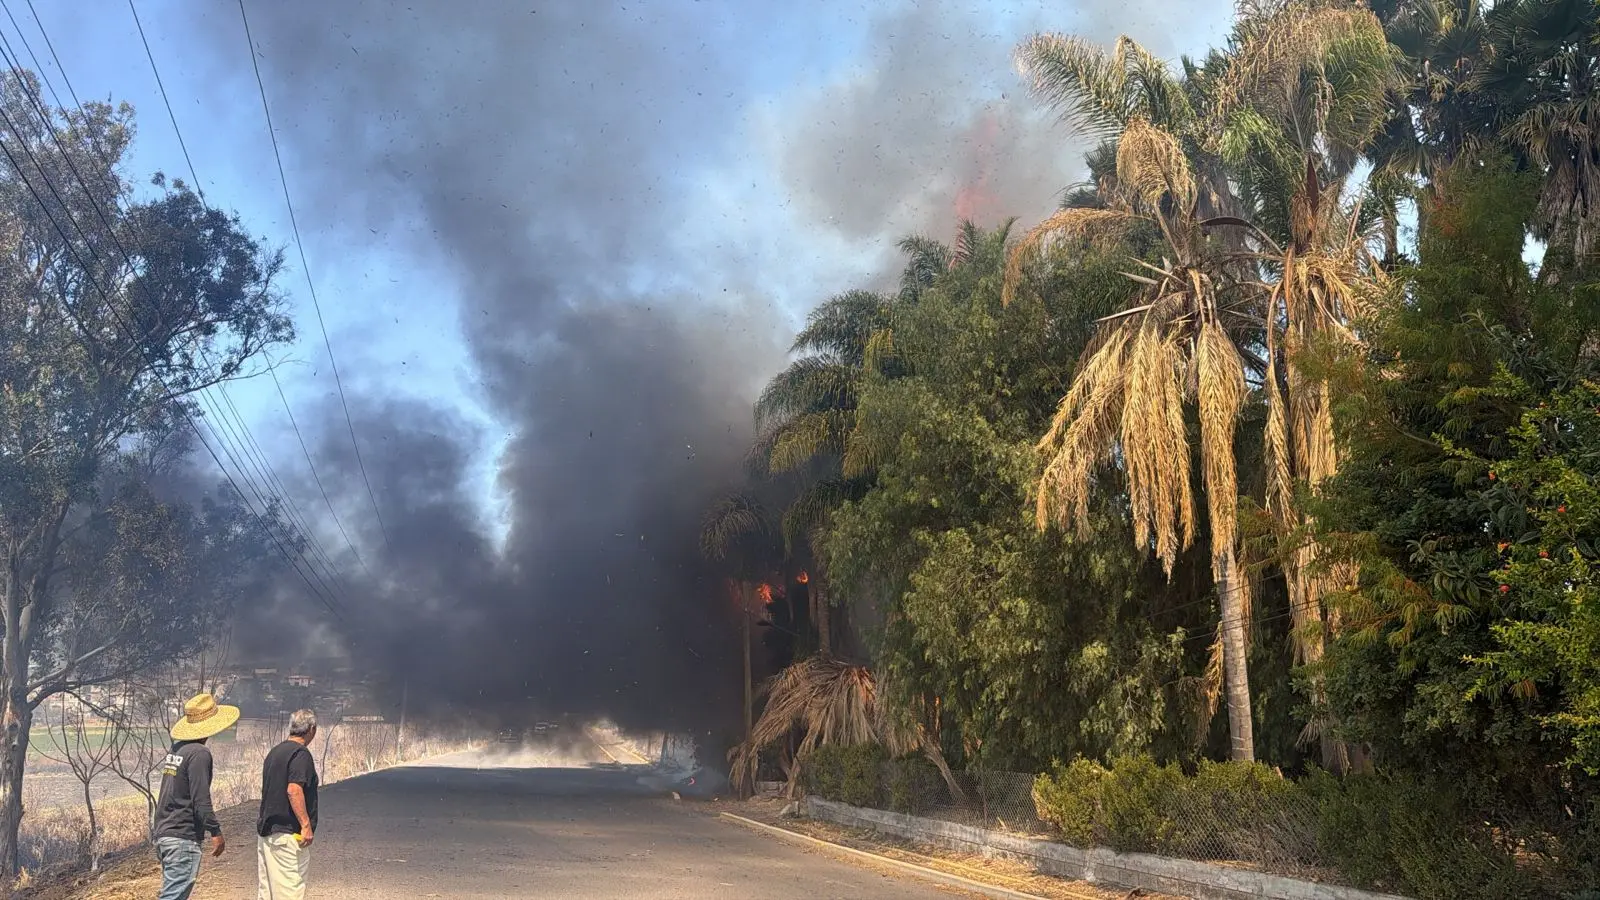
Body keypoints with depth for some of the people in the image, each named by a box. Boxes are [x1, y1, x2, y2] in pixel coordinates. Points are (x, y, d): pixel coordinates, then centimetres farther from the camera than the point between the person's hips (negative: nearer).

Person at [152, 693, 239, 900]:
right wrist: (216, 832, -13)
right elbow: (200, 799, -19)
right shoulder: (199, 753, -15)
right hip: (183, 836, -9)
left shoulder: (176, 749, 11)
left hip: (163, 831, 9)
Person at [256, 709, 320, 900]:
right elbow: (294, 790, -23)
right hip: (287, 833, -9)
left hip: (264, 830, 9)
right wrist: (306, 825, -23)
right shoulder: (301, 753, -12)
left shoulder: (275, 752, 16)